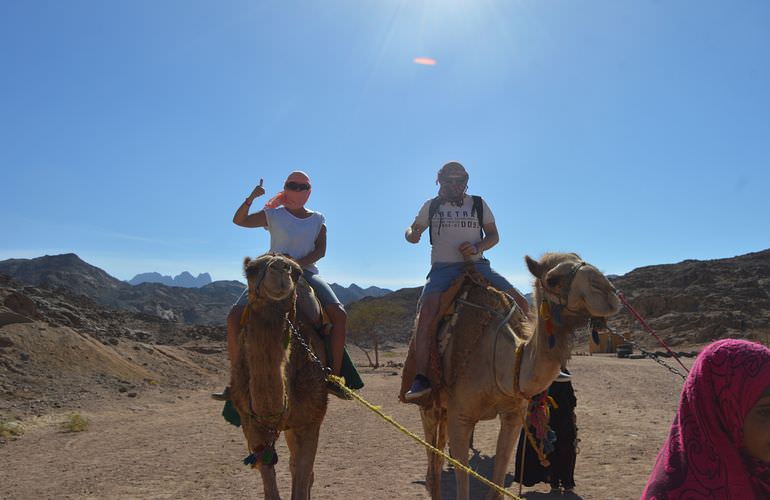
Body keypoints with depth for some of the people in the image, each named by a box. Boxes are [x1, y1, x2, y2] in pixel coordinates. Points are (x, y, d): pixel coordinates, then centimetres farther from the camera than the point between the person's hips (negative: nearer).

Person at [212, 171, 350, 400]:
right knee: (234, 316, -18)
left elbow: (320, 250, 1)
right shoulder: (273, 215, 8)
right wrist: (251, 198, -15)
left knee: (339, 314, -23)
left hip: (306, 272, 1)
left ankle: (335, 375, -15)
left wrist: (298, 263, -16)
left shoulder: (318, 220, 12)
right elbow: (239, 220, 0)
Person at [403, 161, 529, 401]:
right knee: (427, 311, -31)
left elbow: (494, 235, 13)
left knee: (521, 304, -11)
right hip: (443, 267, -2)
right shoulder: (431, 206, 13)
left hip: (477, 265, 2)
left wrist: (477, 247, -9)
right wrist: (411, 235, -6)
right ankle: (421, 378, -31)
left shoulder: (479, 204, 14)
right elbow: (412, 230, 20)